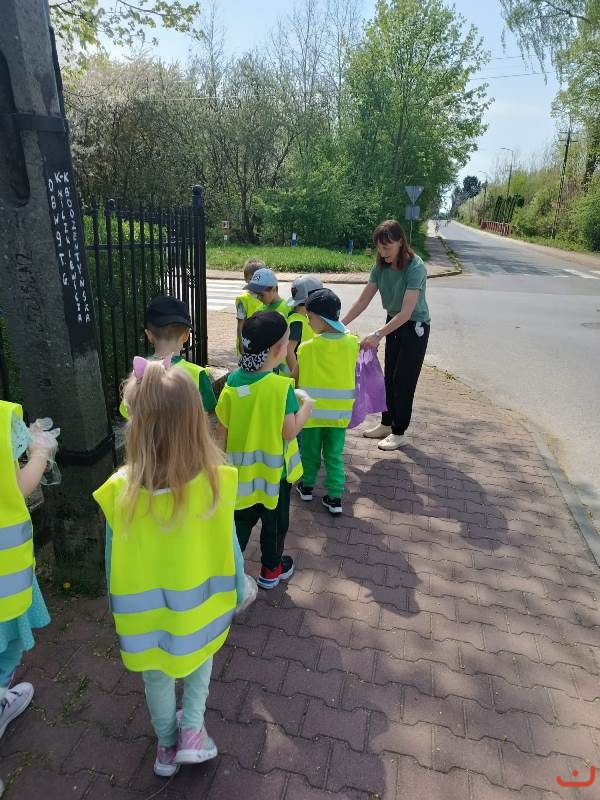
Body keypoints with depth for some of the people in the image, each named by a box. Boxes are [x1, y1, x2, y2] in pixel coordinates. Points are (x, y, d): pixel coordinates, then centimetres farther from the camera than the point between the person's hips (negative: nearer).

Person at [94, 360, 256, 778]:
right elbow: (228, 547, -14)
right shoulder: (216, 480, -26)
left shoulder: (120, 491, -26)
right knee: (200, 656, 33)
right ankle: (192, 730, 36)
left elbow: (114, 559, -11)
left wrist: (118, 605, 9)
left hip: (146, 613, 1)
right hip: (198, 605, 0)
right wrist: (241, 590, 6)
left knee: (157, 677, 28)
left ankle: (167, 744, 50)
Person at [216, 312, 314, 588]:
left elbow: (223, 429, -3)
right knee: (274, 521, 18)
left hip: (242, 468, 4)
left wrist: (229, 455, 14)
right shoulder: (282, 387, -23)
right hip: (274, 469, -3)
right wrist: (307, 404, -6)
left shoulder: (232, 382, -9)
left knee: (241, 520, 20)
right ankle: (271, 569, 36)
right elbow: (290, 432, -20)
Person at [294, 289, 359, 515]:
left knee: (310, 451, 19)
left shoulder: (306, 348, -15)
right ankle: (334, 498, 16)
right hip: (340, 411, 2)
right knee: (334, 455, 14)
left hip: (313, 410, -2)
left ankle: (307, 487, 36)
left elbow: (297, 377, -5)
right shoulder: (352, 343, -8)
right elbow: (349, 371, 6)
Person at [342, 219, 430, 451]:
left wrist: (378, 335, -40)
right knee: (389, 377, 14)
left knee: (403, 380, -1)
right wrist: (341, 324, -11)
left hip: (415, 327, -7)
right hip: (393, 322, 7)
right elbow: (363, 300, -4)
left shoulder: (415, 268, -27)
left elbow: (406, 312, -33)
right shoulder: (381, 266, -8)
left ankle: (399, 433, 12)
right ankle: (387, 424, 29)